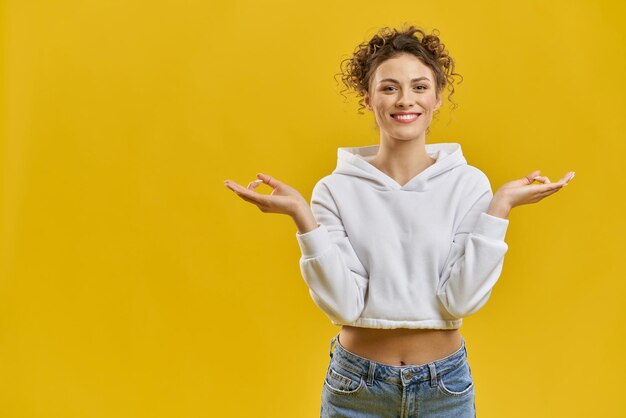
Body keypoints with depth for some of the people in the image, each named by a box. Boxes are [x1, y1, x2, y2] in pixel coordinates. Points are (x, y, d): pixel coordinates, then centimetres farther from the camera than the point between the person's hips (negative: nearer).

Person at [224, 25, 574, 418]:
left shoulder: (469, 184, -6)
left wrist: (500, 207, -17)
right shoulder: (336, 189, -7)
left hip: (445, 384, 1)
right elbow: (344, 305, -14)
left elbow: (462, 299, -13)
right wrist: (303, 216, -21)